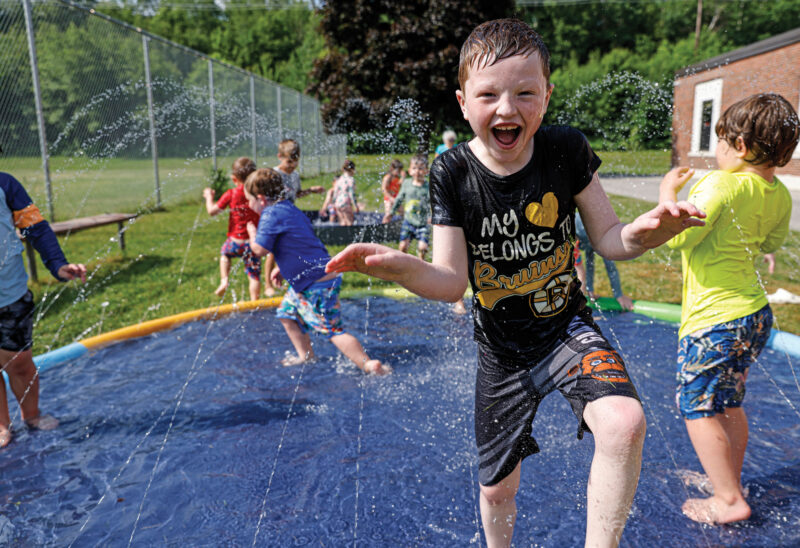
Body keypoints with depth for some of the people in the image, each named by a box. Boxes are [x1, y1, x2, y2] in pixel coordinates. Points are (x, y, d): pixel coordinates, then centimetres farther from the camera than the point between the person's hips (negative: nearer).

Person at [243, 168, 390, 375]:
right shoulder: (290, 209, 17)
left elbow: (260, 249, -18)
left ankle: (369, 365, -9)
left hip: (317, 284, -10)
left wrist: (252, 233, 2)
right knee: (287, 313, 23)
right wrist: (283, 268, 23)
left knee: (333, 329, -8)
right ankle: (306, 356, 31)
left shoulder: (271, 215, -13)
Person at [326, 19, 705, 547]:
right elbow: (451, 283, -16)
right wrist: (401, 266, -37)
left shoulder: (567, 149, -12)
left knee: (625, 421, -32)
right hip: (502, 348, 0)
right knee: (498, 488, 14)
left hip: (567, 325, 0)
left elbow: (607, 239, -5)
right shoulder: (452, 173, -15)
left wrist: (641, 234, -29)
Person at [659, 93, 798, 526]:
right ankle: (728, 483, 34)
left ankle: (728, 501, 11)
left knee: (698, 408, 4)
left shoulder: (722, 185, -19)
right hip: (755, 314, 9)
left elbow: (679, 235, -25)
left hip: (713, 319, -9)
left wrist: (668, 193, -10)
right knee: (730, 404, 21)